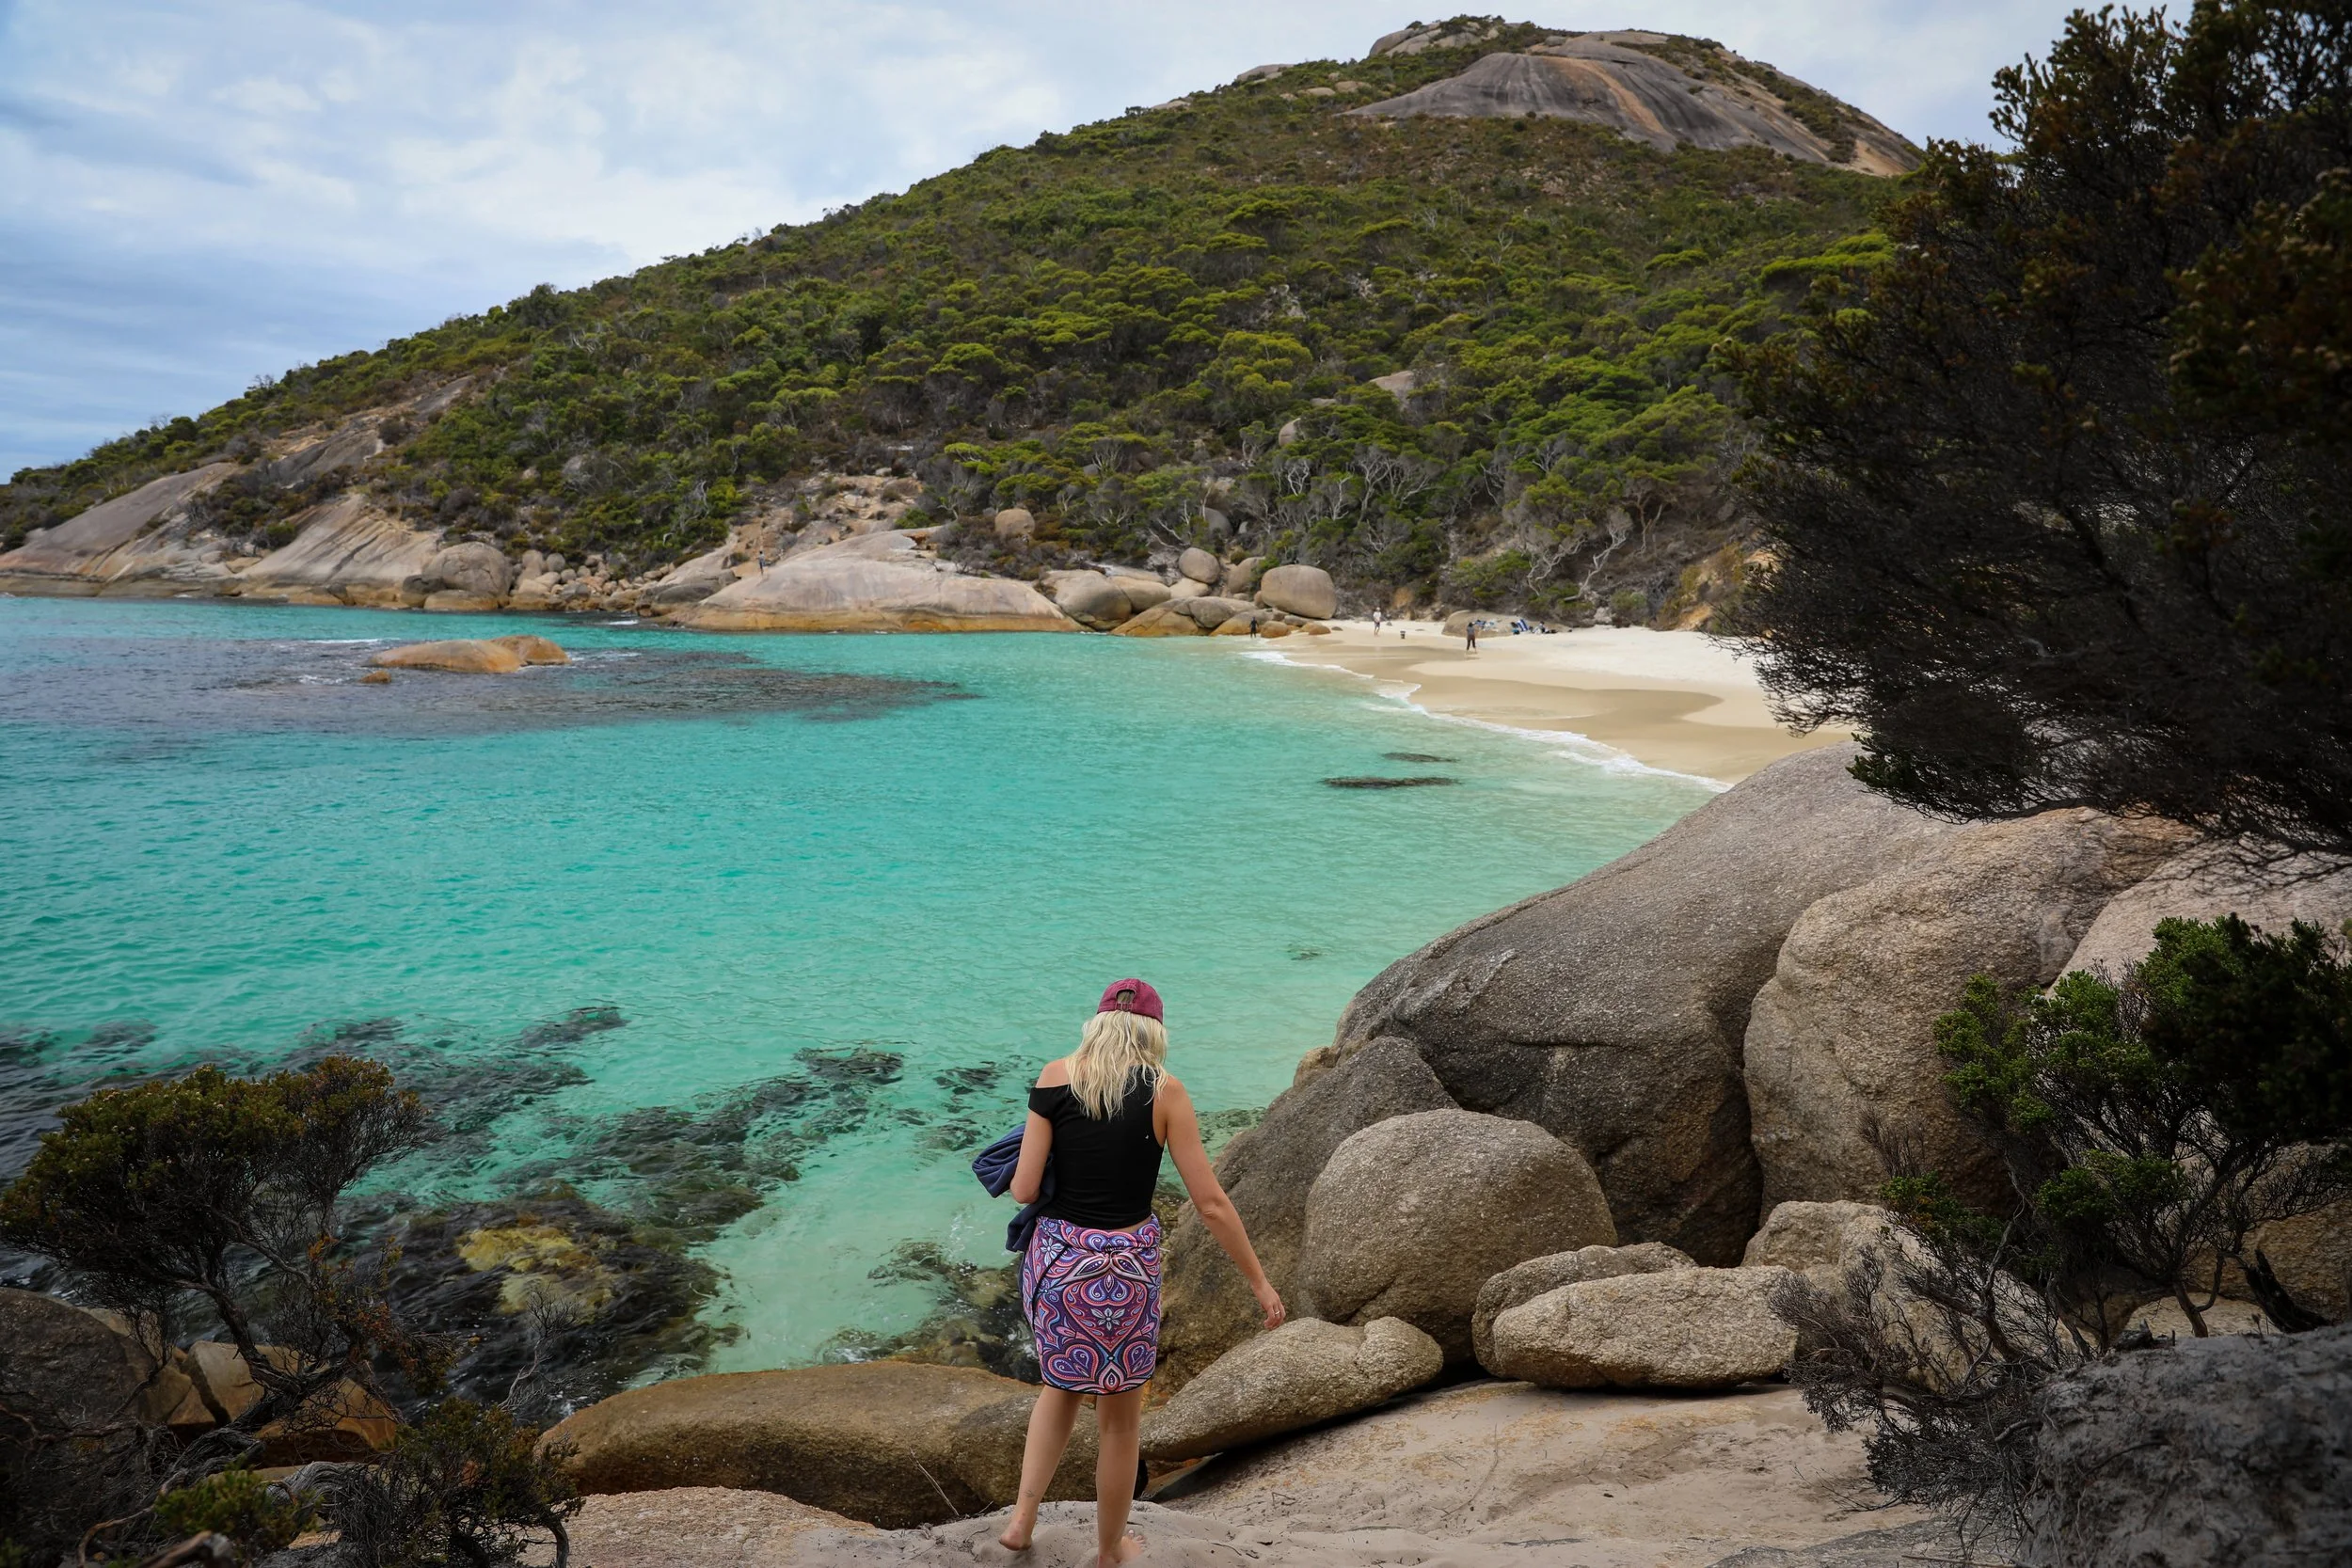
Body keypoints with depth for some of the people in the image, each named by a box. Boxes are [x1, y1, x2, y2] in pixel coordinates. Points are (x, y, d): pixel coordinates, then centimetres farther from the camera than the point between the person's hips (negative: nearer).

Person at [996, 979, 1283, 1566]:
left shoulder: (1056, 1075, -5)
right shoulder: (1164, 1091, -9)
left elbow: (1024, 1190, -8)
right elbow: (1211, 1204, -8)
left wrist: (1016, 1172, 16)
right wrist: (1259, 1282, 2)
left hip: (1056, 1258, 2)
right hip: (1125, 1268, -2)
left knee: (1062, 1384, 31)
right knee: (1119, 1418, 20)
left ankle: (1022, 1518, 30)